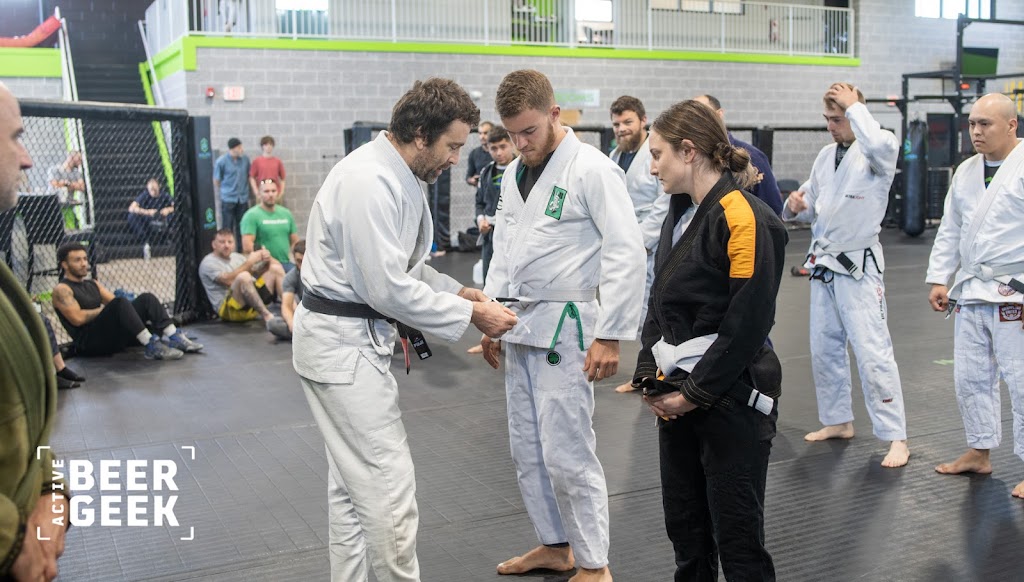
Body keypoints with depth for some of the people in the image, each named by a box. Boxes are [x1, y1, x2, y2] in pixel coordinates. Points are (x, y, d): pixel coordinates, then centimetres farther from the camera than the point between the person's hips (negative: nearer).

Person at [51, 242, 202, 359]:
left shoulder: (93, 284, 24)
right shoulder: (62, 290, -1)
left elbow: (113, 300, 16)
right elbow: (77, 318, -15)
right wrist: (105, 309, -5)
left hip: (112, 336, 8)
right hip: (89, 342, -7)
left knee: (146, 299, -9)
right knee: (119, 304, -32)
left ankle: (175, 338, -26)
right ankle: (151, 346, -39)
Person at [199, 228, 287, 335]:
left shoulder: (237, 257, 23)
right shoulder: (208, 263, 0)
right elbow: (228, 280, -18)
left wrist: (267, 260, -5)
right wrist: (249, 262, -17)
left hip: (254, 305, 8)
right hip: (229, 309, -7)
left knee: (275, 268, -2)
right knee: (243, 276, -34)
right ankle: (267, 317, -42)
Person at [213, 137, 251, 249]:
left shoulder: (245, 159, -1)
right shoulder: (221, 161, -11)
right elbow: (216, 180, -1)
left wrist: (246, 191, 10)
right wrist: (218, 195, 5)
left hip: (243, 198, 3)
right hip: (228, 199, -3)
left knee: (242, 226, 9)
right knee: (227, 227, 2)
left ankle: (242, 250, 19)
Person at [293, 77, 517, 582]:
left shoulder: (396, 175, 9)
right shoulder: (370, 183, -24)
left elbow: (399, 264, 17)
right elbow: (389, 288, -25)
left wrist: (457, 291, 5)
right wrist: (470, 314, -17)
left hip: (351, 337, 11)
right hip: (343, 344, -11)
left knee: (353, 480, 19)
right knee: (389, 481, -4)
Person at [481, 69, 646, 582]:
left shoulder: (591, 169, -12)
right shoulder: (515, 172, 11)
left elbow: (626, 252, -16)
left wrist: (609, 336, -18)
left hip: (563, 327, -8)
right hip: (519, 327, 8)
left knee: (567, 452, -5)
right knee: (527, 448, 15)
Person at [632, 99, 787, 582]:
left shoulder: (746, 219, -17)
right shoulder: (681, 215, 10)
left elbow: (748, 324, -19)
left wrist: (696, 393, -14)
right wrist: (650, 376, 2)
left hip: (731, 398, -8)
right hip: (678, 397, 8)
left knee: (736, 534, 2)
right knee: (684, 525, 17)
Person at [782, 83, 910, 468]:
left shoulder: (877, 155, -11)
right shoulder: (827, 155, 10)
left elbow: (879, 144, -37)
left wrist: (855, 106, -23)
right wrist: (797, 205, -5)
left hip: (859, 267, -7)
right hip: (823, 264, 8)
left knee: (873, 352, -9)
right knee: (824, 349, 14)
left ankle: (896, 437, -1)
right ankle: (838, 421, 29)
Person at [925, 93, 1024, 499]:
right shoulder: (966, 172, 12)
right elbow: (950, 230, 17)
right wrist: (939, 278, 11)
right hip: (970, 293, 7)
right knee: (970, 376, 15)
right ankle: (979, 452, 30)